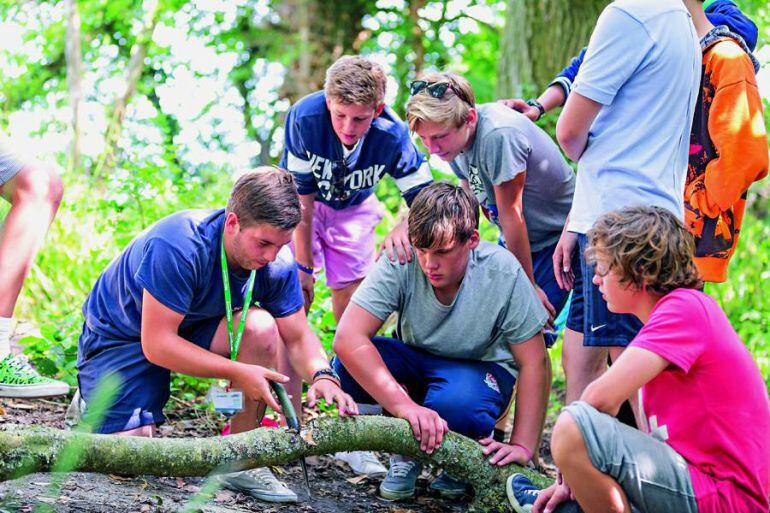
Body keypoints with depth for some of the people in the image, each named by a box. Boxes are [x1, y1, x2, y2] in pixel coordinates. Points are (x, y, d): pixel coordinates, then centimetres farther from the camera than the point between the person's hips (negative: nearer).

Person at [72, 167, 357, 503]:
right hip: (119, 334, -5)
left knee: (262, 327, -27)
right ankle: (92, 405, 18)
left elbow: (298, 337, -8)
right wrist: (239, 372, -36)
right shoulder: (177, 246, -36)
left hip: (194, 328, 5)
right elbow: (156, 344, -34)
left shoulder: (277, 262, -17)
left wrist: (322, 376, -31)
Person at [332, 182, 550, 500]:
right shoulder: (400, 262, -24)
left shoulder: (502, 271, -24)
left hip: (478, 369, -2)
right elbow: (348, 338, -33)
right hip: (414, 362, 2)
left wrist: (522, 447, -27)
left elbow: (534, 362, -19)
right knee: (350, 363, -29)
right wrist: (405, 405, -43)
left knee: (456, 405, -38)